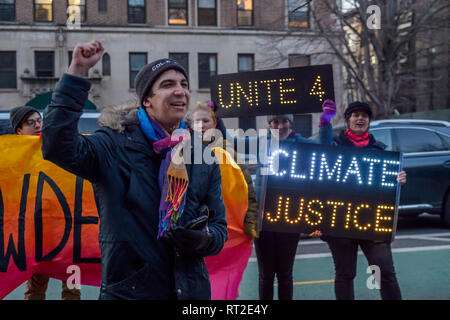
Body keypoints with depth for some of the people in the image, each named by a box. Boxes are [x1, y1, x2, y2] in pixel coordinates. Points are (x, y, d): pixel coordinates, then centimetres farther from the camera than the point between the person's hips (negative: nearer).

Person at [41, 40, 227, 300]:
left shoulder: (203, 157, 6)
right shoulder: (115, 147, -6)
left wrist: (204, 239, -13)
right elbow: (58, 146, -25)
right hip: (128, 289, -3)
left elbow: (219, 227, 10)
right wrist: (77, 72, -26)